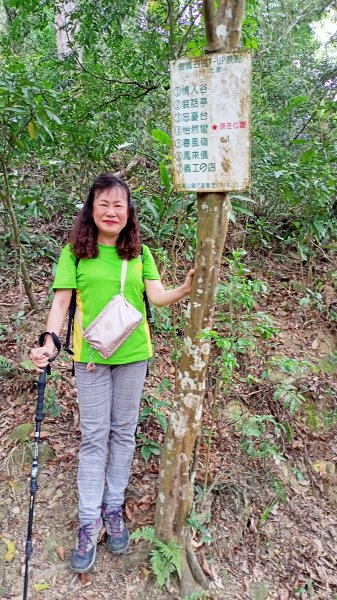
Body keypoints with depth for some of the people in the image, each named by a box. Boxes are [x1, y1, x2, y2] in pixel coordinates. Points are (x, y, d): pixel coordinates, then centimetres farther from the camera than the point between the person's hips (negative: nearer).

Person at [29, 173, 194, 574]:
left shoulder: (140, 253, 3)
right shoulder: (75, 252, -3)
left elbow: (156, 296, -7)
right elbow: (61, 300, -7)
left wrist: (185, 289, -26)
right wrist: (50, 341, -22)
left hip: (133, 353, 2)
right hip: (90, 355, -2)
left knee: (124, 432, 12)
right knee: (94, 436, 6)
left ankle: (113, 508, 31)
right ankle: (89, 522, 21)